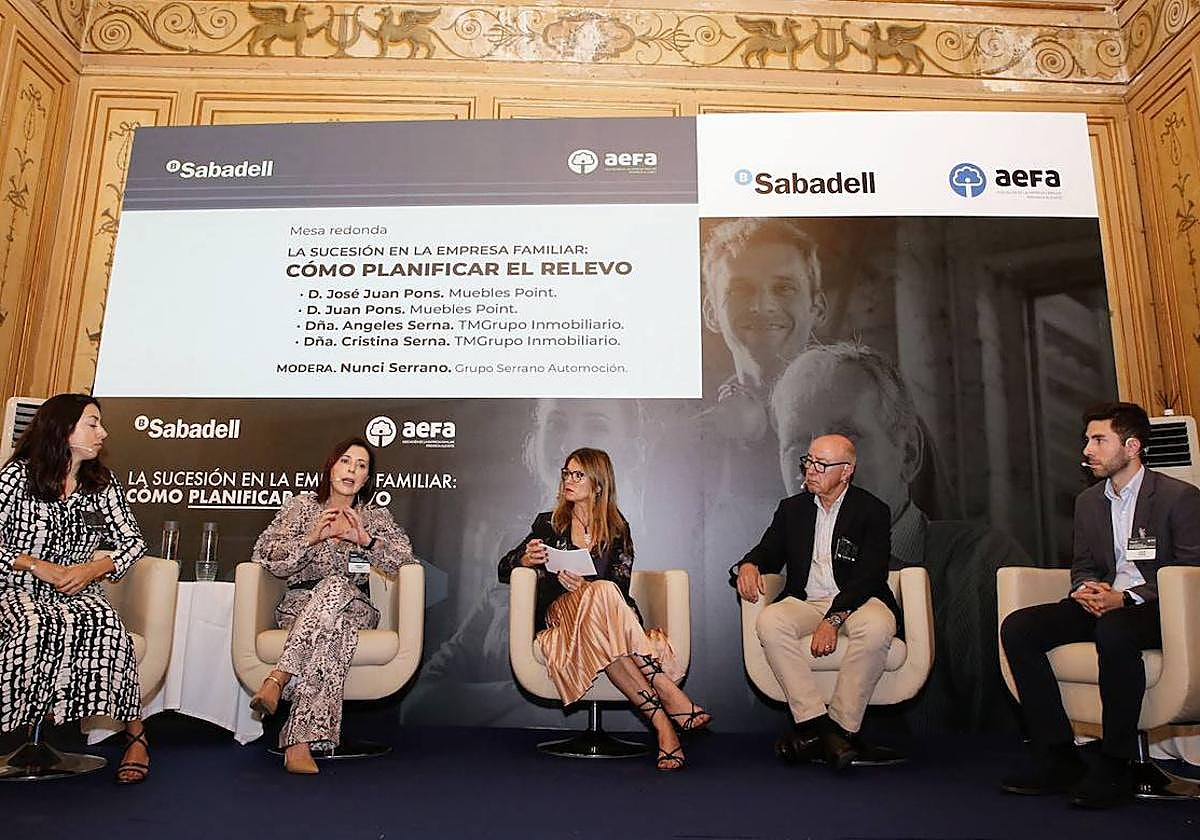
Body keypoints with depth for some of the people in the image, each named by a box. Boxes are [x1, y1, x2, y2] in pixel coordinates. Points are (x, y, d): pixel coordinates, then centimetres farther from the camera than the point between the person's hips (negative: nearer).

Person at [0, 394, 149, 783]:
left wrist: (92, 569, -8)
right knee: (35, 628, -38)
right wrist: (38, 566, -15)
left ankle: (134, 733, -20)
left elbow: (133, 540, 9)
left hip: (77, 592, 2)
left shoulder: (102, 482, 10)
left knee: (107, 627, -31)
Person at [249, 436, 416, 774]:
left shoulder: (376, 517, 14)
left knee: (336, 586, -38)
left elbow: (405, 558, -1)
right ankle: (302, 740, -45)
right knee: (333, 628, -38)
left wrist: (365, 539, -13)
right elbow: (264, 555, 0)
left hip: (354, 606, 1)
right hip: (300, 603, 0)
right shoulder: (302, 506, 11)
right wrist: (311, 538, -13)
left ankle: (277, 680, -45)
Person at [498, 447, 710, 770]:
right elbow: (503, 569, 15)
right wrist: (525, 559, -9)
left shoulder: (617, 529, 12)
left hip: (611, 617, 0)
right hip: (559, 616, 0)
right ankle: (670, 700, -41)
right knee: (603, 592, -35)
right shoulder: (548, 523, 15)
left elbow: (621, 586, 2)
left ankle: (661, 722, -42)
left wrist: (585, 587, -18)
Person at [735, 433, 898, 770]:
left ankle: (840, 726, -26)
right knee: (769, 622, -29)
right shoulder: (792, 508, 15)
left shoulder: (872, 511, 1)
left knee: (876, 628, -37)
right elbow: (768, 552, 16)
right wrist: (749, 565, -11)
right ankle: (814, 721, -28)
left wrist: (833, 619, -23)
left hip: (855, 601, -3)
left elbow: (870, 575, -9)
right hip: (805, 601, 3)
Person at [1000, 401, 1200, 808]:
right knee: (1017, 628, -17)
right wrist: (1087, 590, -7)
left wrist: (1125, 599, -23)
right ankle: (1057, 756, -14)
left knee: (1113, 630, -40)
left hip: (1159, 609, -6)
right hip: (1103, 604, 6)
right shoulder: (1088, 502, 15)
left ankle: (1116, 764, -25)